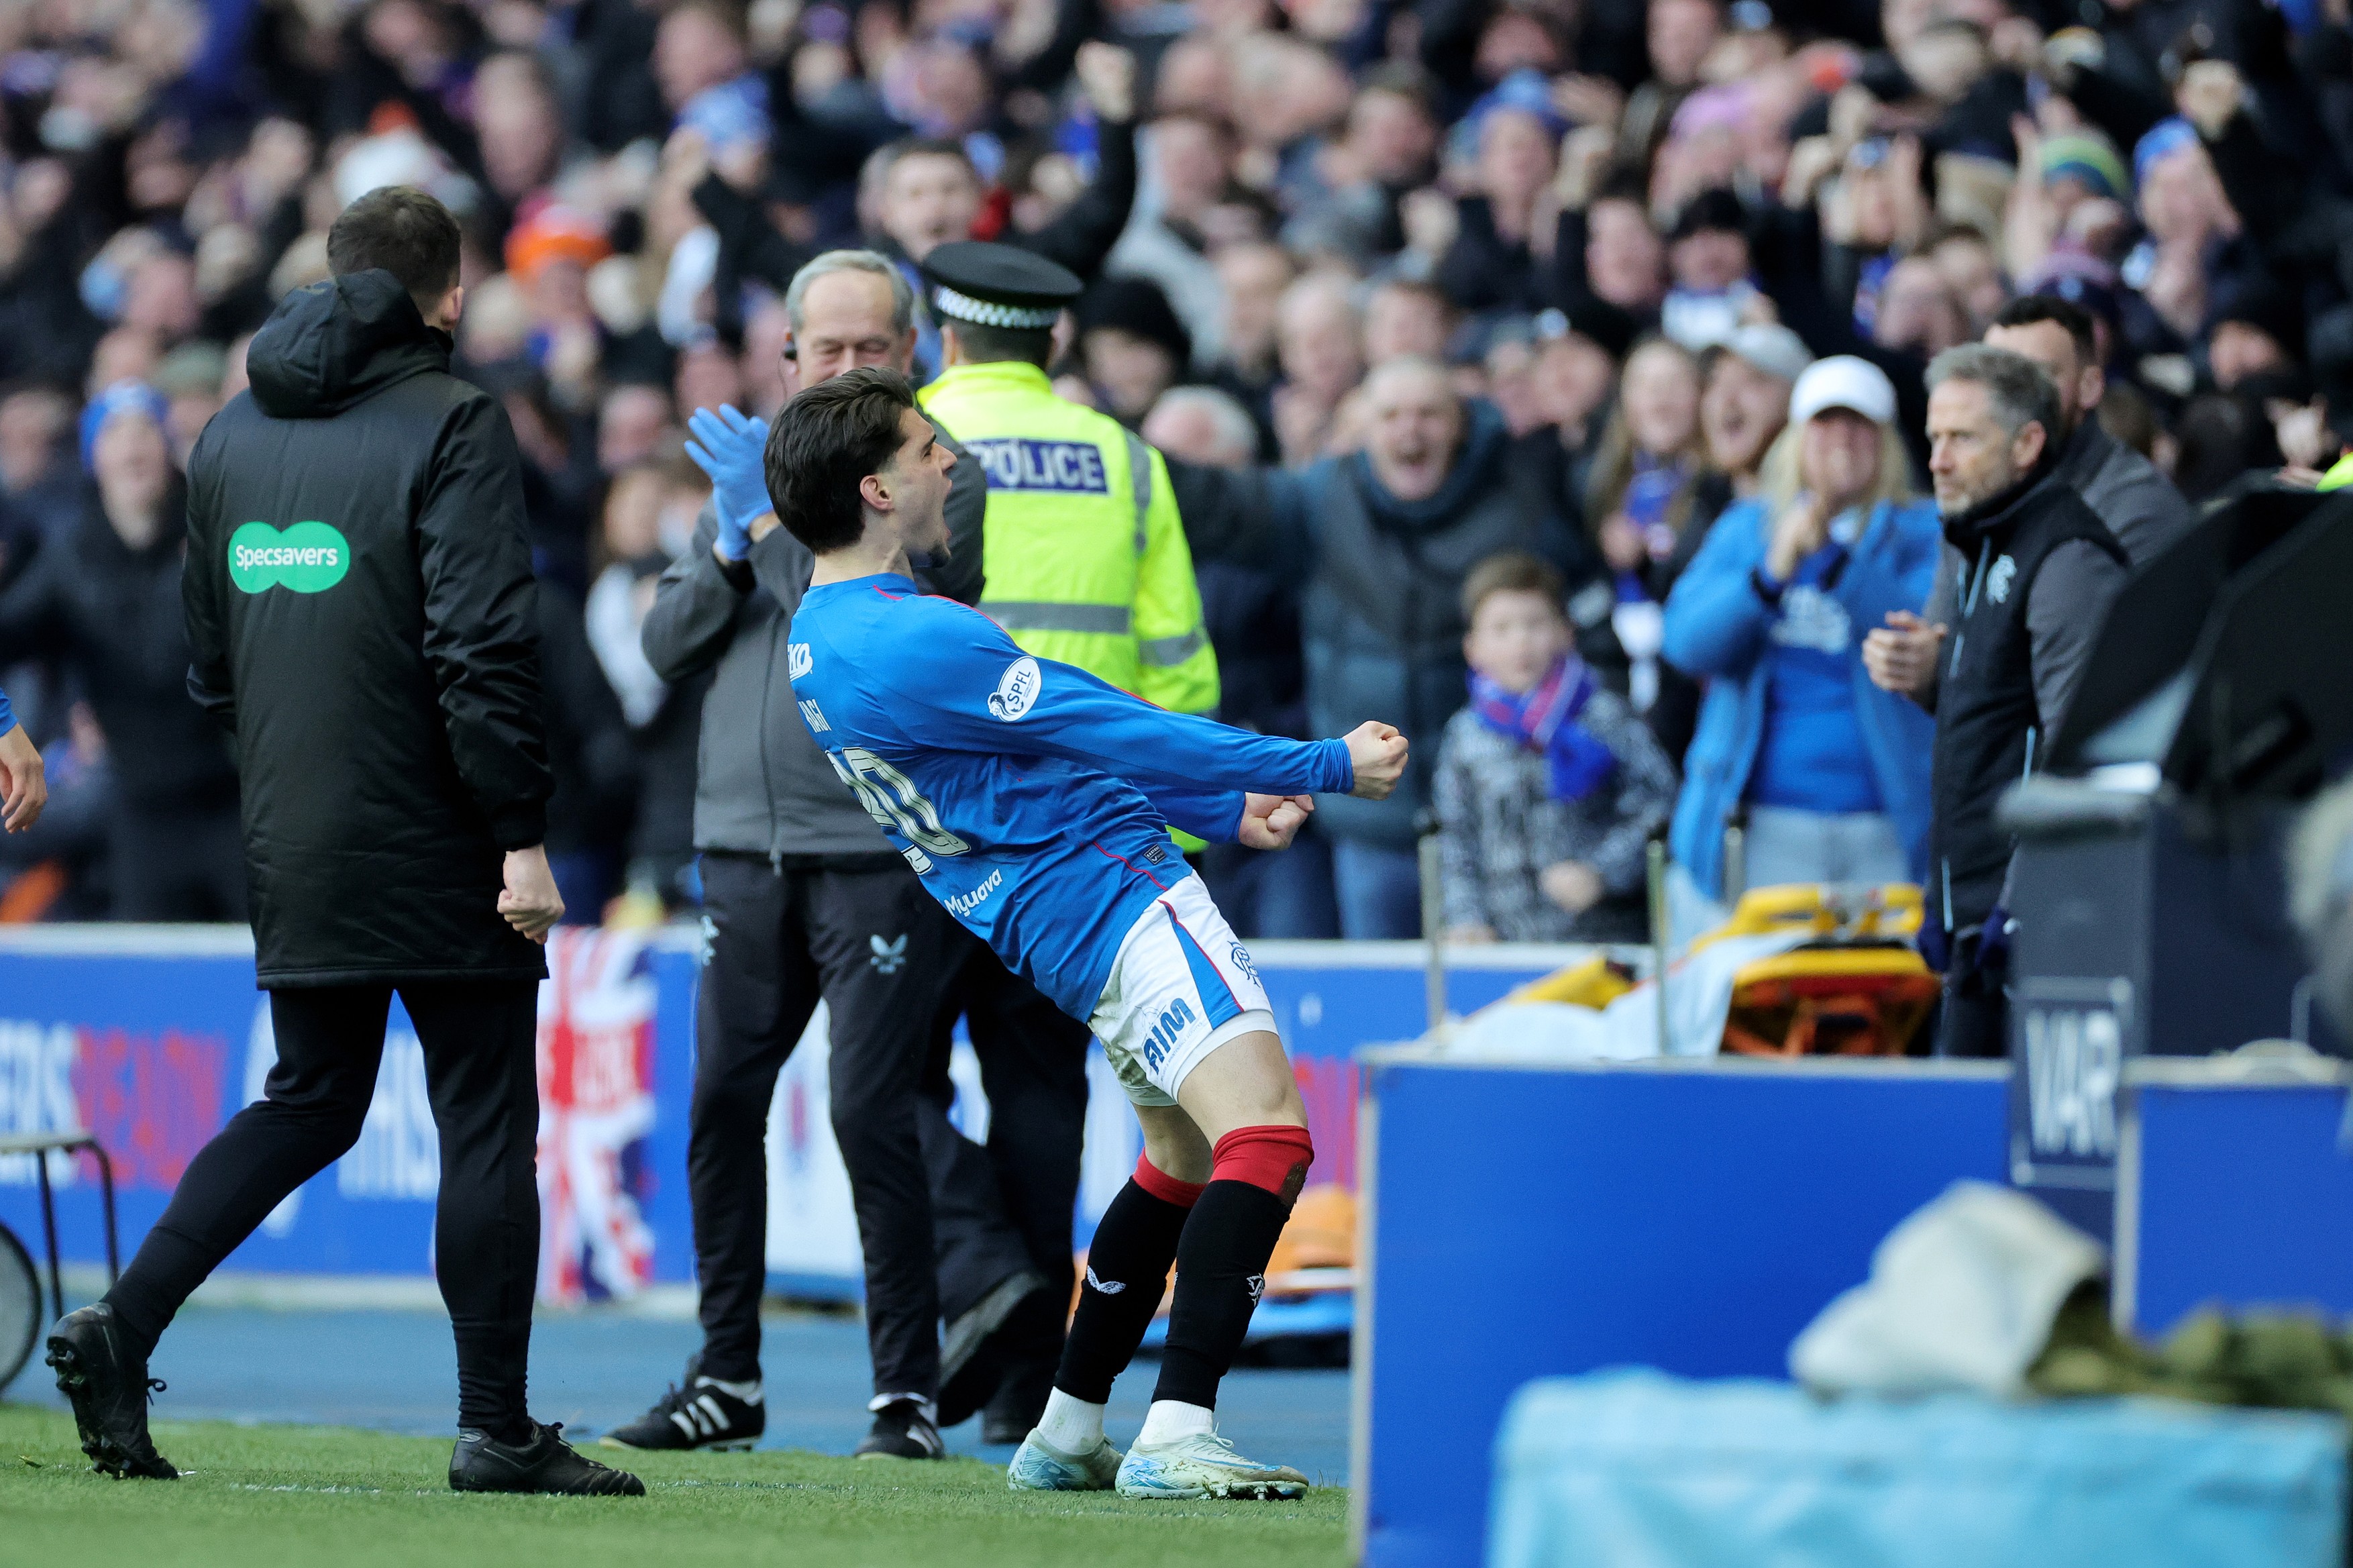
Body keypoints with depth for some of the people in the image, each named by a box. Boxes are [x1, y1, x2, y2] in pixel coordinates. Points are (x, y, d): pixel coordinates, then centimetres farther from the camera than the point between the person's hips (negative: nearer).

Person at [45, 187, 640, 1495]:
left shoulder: (234, 433, 10)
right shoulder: (452, 427, -10)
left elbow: (209, 658, 16)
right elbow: (484, 649, -18)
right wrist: (523, 834, -15)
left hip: (292, 849, 6)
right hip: (435, 848, -6)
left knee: (308, 1103, 16)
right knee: (486, 1120, 2)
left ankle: (124, 1326, 1)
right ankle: (498, 1428, 2)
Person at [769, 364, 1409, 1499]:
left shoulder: (821, 640, 12)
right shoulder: (909, 641, -21)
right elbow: (1110, 730, -17)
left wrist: (1224, 810, 22)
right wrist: (1328, 767, -10)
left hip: (1047, 920, 11)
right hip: (1108, 886, -11)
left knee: (1187, 1151, 24)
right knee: (1265, 1128, -21)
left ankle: (1066, 1433, 26)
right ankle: (1178, 1436, -30)